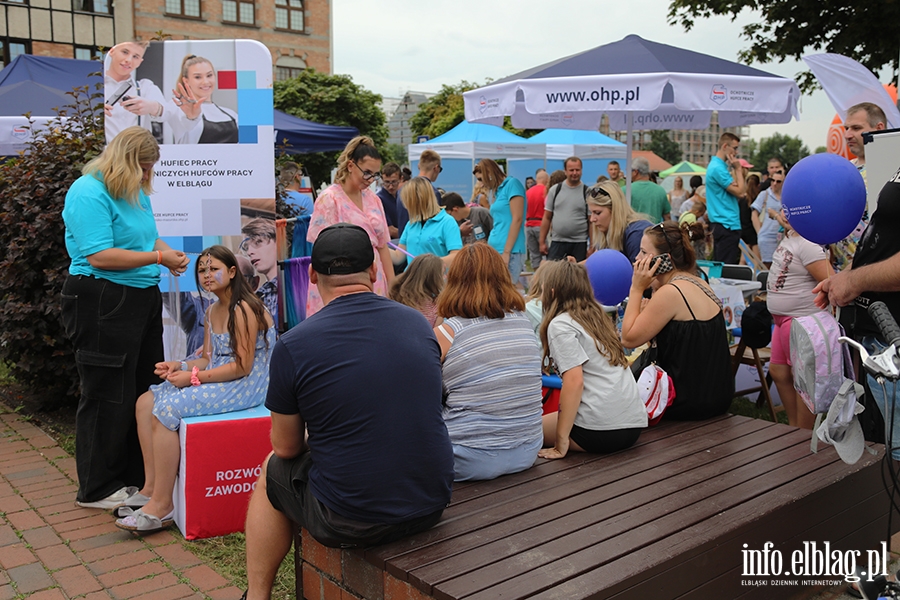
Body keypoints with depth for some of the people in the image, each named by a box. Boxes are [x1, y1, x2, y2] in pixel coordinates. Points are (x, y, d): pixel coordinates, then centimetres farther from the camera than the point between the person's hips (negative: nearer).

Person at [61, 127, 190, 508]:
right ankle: (98, 488, 12)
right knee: (109, 395, -2)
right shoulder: (89, 193, -13)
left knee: (143, 389, 13)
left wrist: (168, 255, 1)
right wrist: (158, 257, -17)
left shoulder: (135, 193, 14)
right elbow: (100, 256, -21)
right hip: (103, 302, -9)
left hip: (142, 298, 9)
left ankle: (135, 475, 26)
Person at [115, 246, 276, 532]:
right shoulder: (212, 311, 15)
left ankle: (162, 506, -15)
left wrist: (194, 377, -19)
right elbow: (209, 359, 14)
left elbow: (242, 366, -20)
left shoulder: (244, 310, -16)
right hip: (220, 379, 10)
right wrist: (179, 366, -5)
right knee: (145, 402, 2)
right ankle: (151, 488, 4)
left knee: (167, 409, -22)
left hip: (246, 386, -10)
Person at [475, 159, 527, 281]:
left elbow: (517, 219, -13)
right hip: (495, 251, 8)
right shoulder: (498, 190, 18)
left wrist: (506, 252, -17)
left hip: (510, 252, -8)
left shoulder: (512, 184, -5)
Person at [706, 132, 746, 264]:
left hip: (720, 223, 11)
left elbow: (742, 190, 17)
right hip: (727, 224, -11)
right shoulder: (718, 168, -15)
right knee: (727, 267, -8)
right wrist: (738, 169, -6)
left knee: (719, 266, 14)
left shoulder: (718, 166, 17)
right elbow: (739, 191, -14)